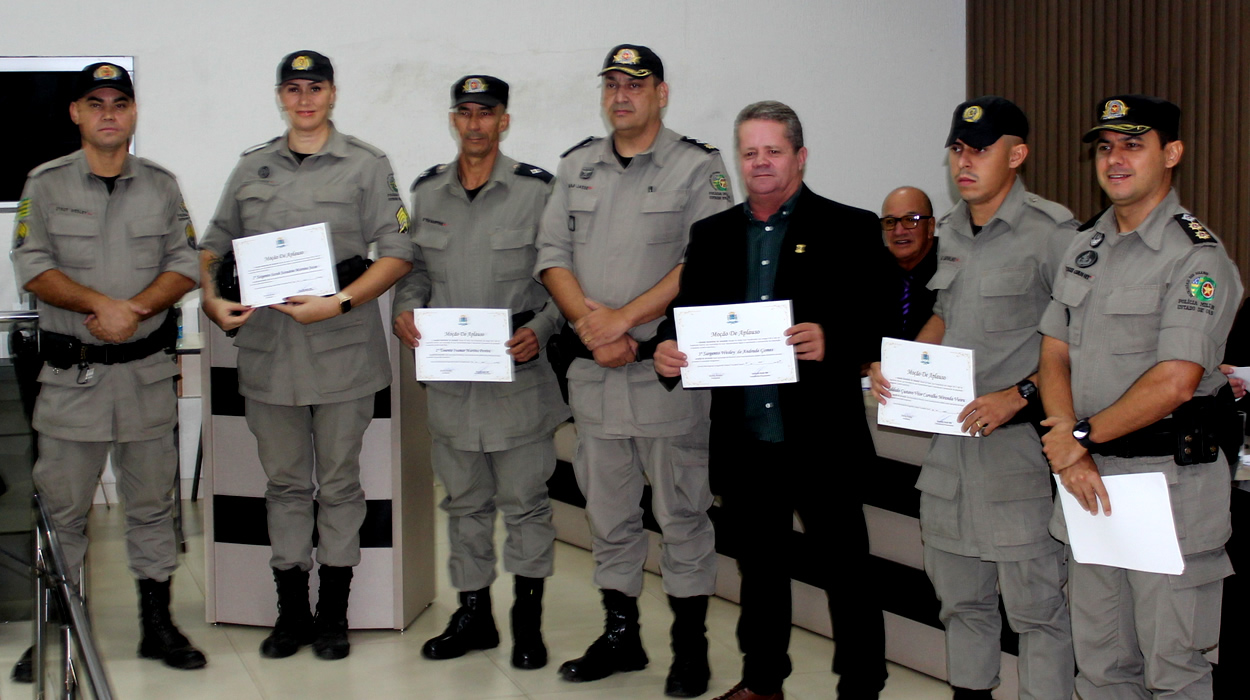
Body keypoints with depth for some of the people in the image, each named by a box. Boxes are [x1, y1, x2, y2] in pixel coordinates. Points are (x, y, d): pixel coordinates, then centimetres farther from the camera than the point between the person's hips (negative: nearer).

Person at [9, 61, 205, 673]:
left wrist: (135, 310, -14)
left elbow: (186, 267, 3)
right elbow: (33, 267, -5)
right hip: (70, 371, -2)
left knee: (151, 502, 8)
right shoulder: (46, 184, 3)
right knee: (60, 506, 2)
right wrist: (102, 304, -19)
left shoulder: (162, 186, 9)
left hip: (148, 370, 2)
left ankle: (157, 624, 18)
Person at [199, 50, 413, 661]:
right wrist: (211, 299, 0)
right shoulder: (252, 167, 14)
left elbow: (397, 253, -4)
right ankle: (291, 612, 18)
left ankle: (332, 614, 14)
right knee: (284, 482, 9)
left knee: (338, 483, 4)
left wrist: (339, 304, -15)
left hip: (342, 344, -3)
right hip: (266, 346, 3)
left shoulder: (366, 165, 3)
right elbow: (213, 244, 19)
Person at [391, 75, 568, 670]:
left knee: (524, 499, 2)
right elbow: (415, 267, 16)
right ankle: (473, 614, 24)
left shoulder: (538, 190, -4)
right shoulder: (426, 192, 9)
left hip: (518, 370, -4)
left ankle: (528, 620, 14)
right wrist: (406, 309, -3)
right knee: (464, 499, 13)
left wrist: (540, 330, -17)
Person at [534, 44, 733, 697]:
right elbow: (552, 253, 8)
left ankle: (690, 646, 12)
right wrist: (588, 321, -8)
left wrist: (624, 317, -17)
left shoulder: (698, 167, -3)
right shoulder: (576, 166, 13)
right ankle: (620, 635, 25)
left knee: (683, 513, 2)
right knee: (608, 511, 13)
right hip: (593, 371, 5)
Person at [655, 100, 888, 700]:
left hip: (819, 440, -4)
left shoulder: (848, 230, -2)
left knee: (846, 570, 3)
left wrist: (831, 342, -27)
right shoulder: (711, 235, 12)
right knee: (759, 567, 18)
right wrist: (668, 348, -10)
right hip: (743, 441, 5)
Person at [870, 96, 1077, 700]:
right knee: (959, 593, 17)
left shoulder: (1051, 231, -11)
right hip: (951, 435, 7)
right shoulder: (950, 231, 12)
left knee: (1033, 600, -3)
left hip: (1019, 441, -7)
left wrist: (1018, 395, -21)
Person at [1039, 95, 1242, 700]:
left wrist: (1080, 437, -10)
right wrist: (1070, 455, -6)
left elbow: (1173, 383, -19)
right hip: (1088, 474, 7)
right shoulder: (1083, 247, 13)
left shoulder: (1198, 258, -11)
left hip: (1170, 479, -7)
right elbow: (1054, 356, 9)